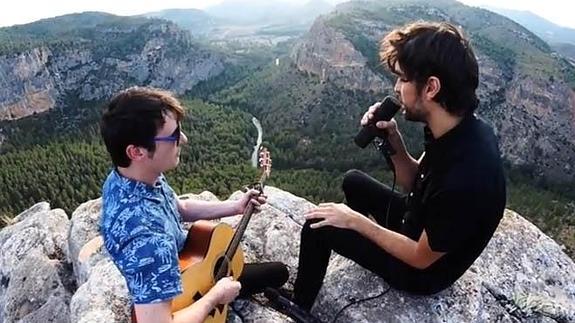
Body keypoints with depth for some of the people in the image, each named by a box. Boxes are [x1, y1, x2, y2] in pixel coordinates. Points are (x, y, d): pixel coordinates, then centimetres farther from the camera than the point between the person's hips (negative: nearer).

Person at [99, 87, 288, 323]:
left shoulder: (126, 176, -16)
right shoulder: (146, 236, -46)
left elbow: (178, 208, 3)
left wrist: (236, 207, -1)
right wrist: (216, 296, -30)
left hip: (184, 263, 8)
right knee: (277, 272, 9)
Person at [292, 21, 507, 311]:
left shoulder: (464, 178, -40)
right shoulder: (459, 130, -15)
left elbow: (421, 258, -25)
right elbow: (415, 182, 0)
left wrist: (356, 221, -17)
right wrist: (394, 141, -18)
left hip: (423, 271, -7)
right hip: (422, 225, 8)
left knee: (317, 228, -5)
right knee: (353, 181, 17)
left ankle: (299, 308, 20)